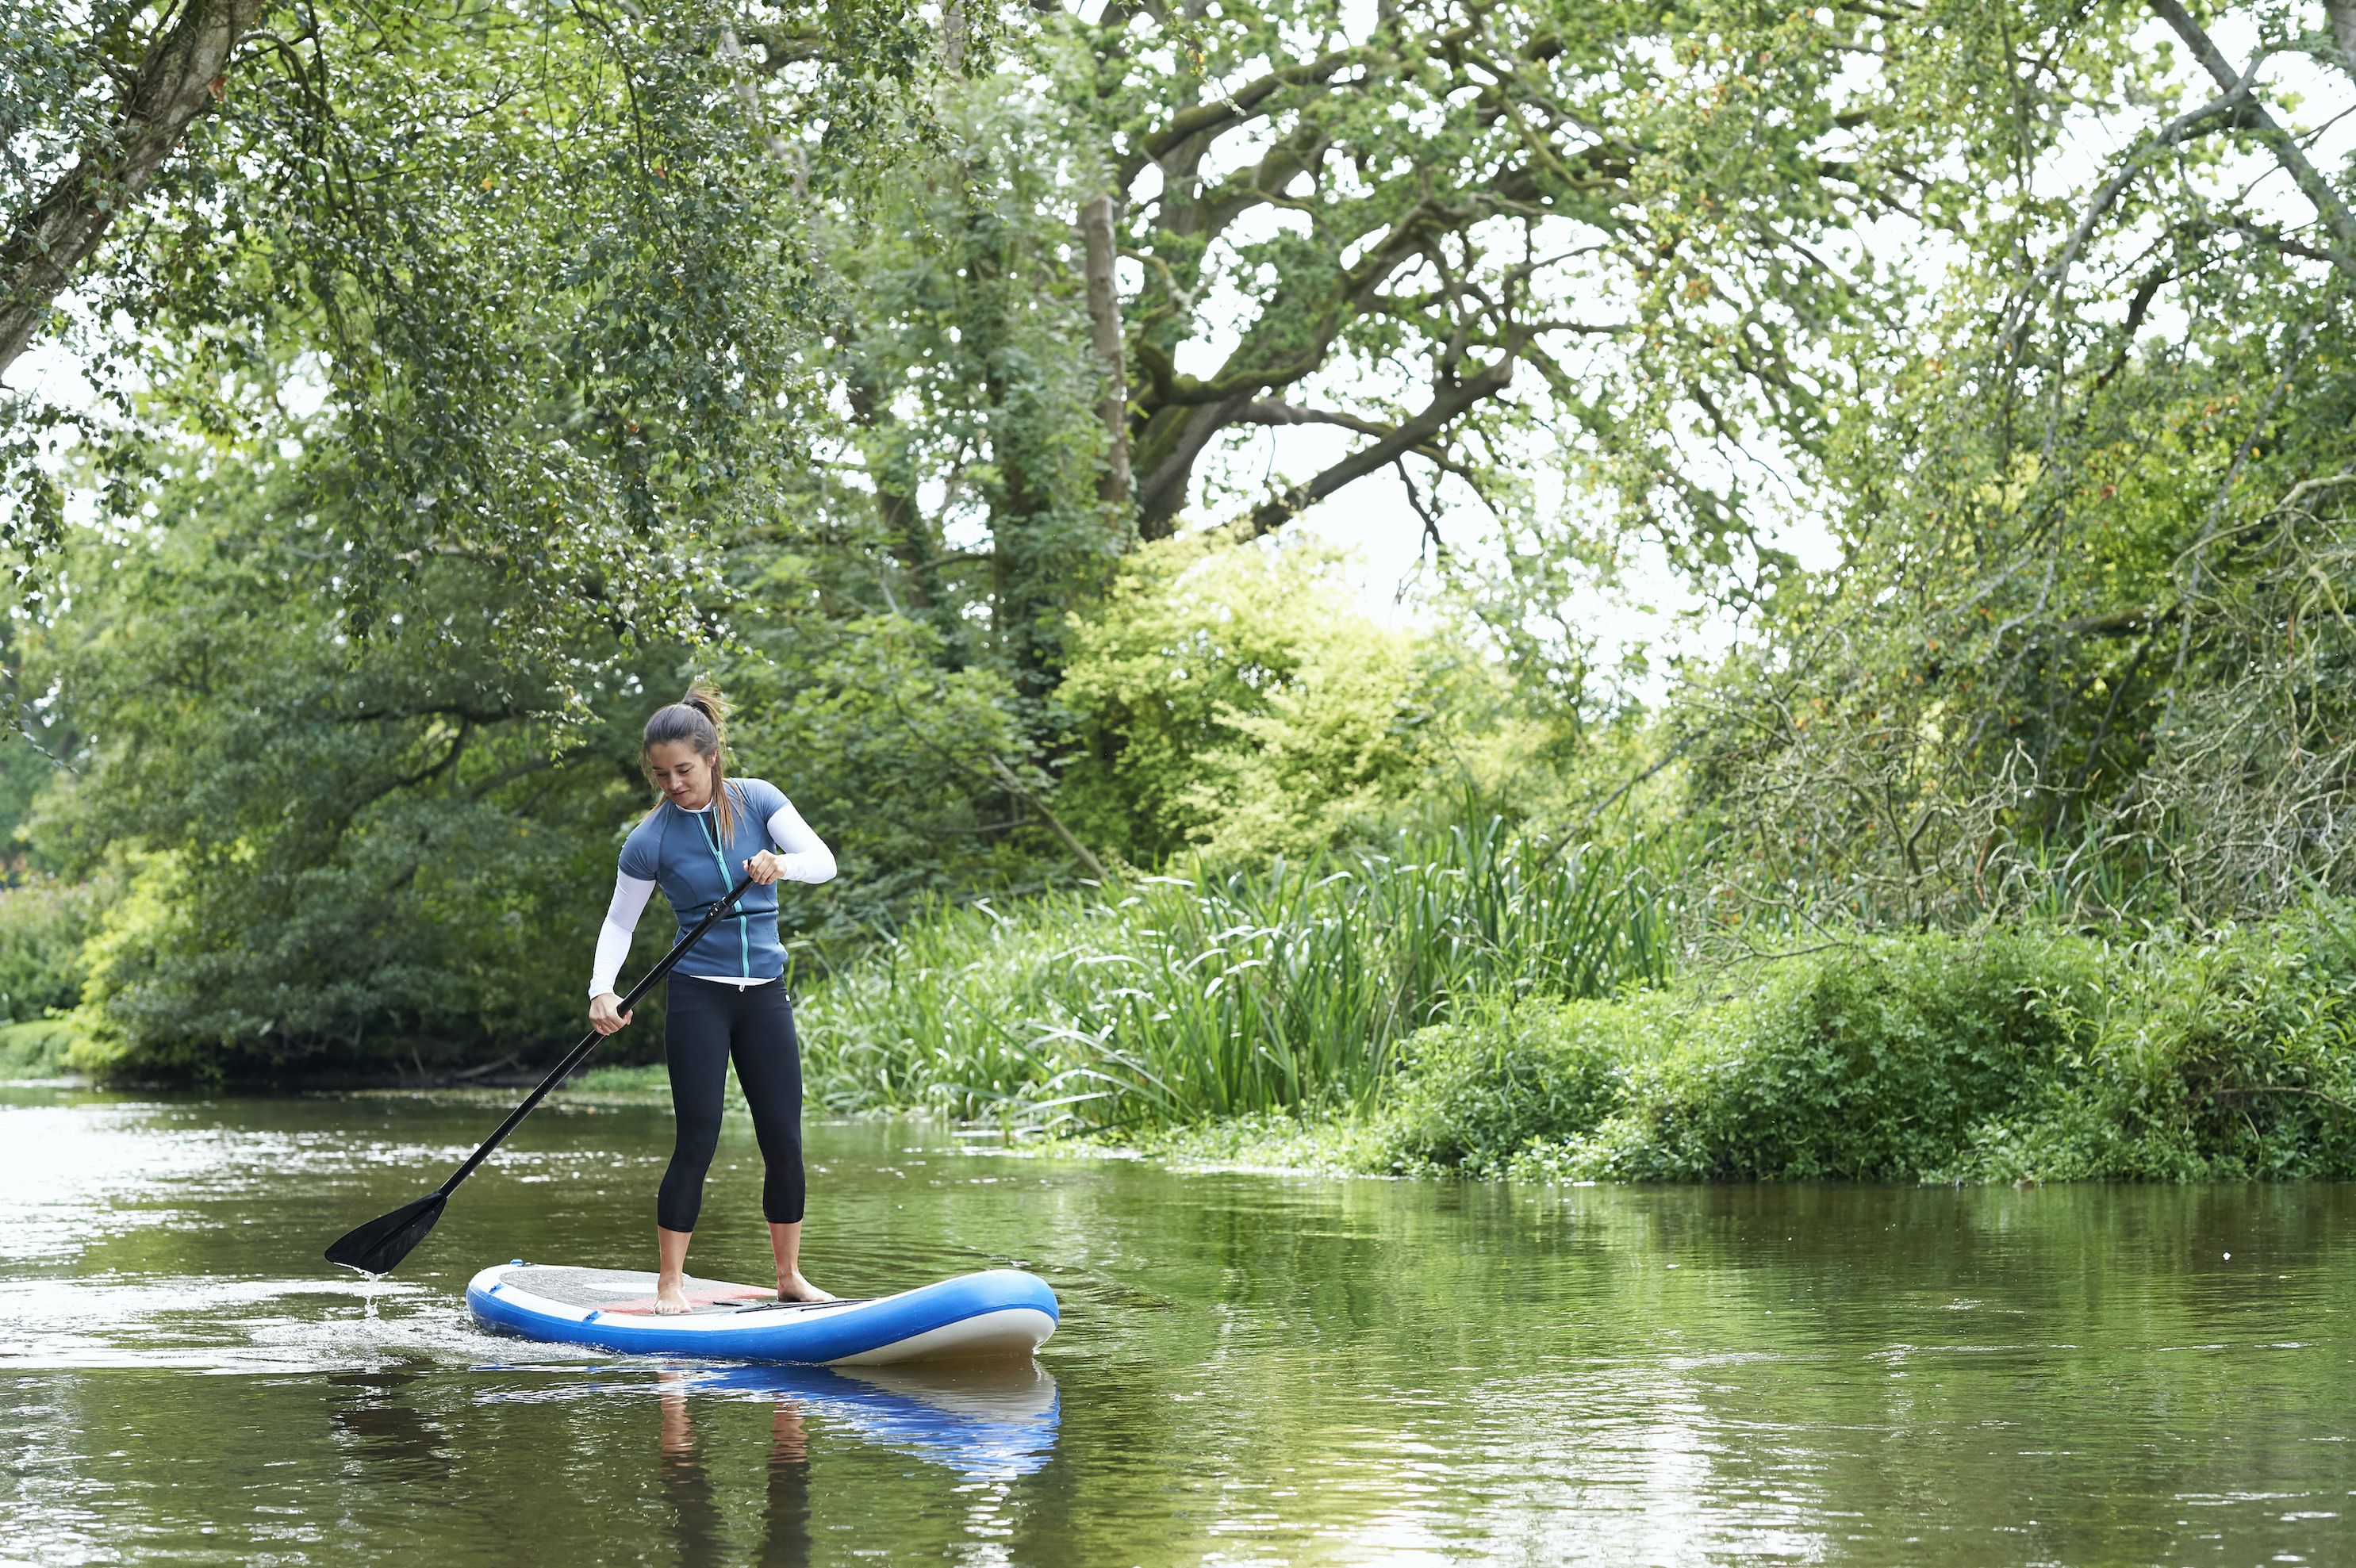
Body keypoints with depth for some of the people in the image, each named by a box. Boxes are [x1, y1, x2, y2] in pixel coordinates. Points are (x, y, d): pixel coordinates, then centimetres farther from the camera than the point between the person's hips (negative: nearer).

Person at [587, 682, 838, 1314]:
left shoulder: (757, 800, 0)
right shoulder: (651, 840, -5)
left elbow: (824, 862, -8)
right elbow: (619, 923, 2)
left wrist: (782, 863, -30)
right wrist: (602, 990, -14)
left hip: (765, 994, 3)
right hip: (699, 995, -3)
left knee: (785, 1141, 3)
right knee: (697, 1142, -9)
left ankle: (789, 1276, 16)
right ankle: (669, 1285, -3)